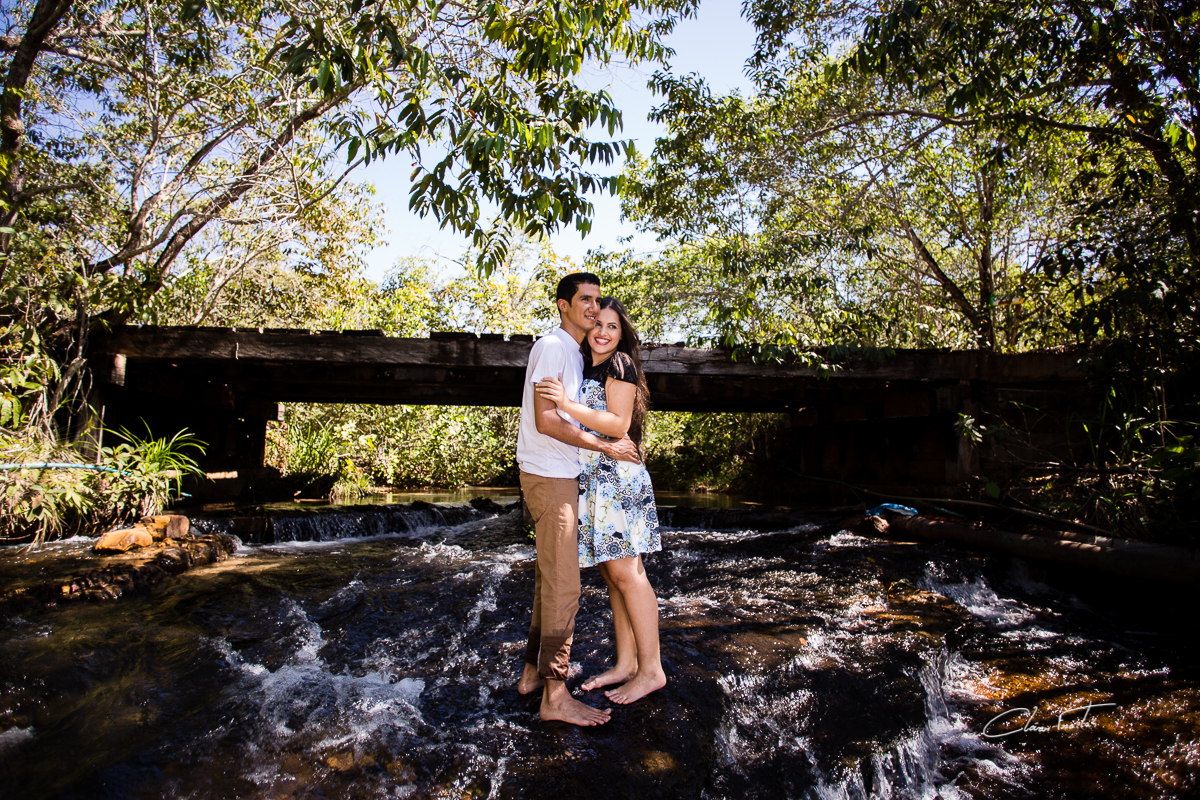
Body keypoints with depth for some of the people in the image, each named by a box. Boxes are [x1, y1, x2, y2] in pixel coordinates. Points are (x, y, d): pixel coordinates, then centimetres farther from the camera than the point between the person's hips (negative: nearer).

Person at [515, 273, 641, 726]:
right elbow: (546, 421, -22)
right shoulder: (552, 347, -13)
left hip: (561, 476, 10)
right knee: (563, 585, -7)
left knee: (550, 579, 15)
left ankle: (533, 672, 26)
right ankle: (555, 696, 1)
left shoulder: (574, 353, 17)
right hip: (549, 477, -10)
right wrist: (607, 447, -19)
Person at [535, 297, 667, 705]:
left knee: (625, 571, -7)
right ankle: (625, 664, 18)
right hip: (591, 481, 8)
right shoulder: (586, 370, 21)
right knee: (611, 572, 9)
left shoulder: (620, 365, -4)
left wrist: (567, 404, -19)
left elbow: (618, 425, -15)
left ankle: (651, 669, 3)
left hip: (617, 476, -8)